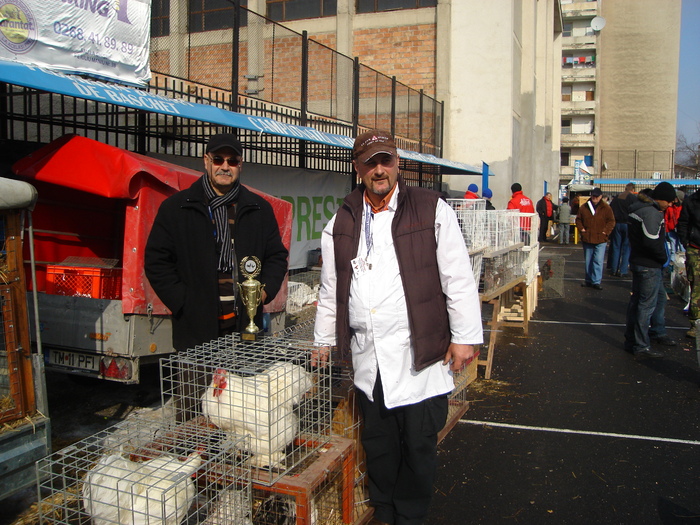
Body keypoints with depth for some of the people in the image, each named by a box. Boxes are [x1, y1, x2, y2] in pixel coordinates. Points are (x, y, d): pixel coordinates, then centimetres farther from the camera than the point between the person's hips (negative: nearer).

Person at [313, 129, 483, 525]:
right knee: (378, 444, 14)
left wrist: (465, 337, -6)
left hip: (420, 356, -3)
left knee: (419, 446, 7)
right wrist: (324, 340, 17)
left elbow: (459, 279, -4)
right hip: (367, 358, 4)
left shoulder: (432, 210, -3)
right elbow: (330, 288, 16)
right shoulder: (342, 222, 9)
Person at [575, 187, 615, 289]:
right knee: (588, 261, 12)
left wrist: (605, 232, -9)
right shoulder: (583, 207, 4)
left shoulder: (606, 208, -1)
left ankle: (596, 281, -3)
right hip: (587, 239, 3)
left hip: (600, 240, -3)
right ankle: (589, 280, 23)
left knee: (598, 261, -7)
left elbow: (611, 221, 2)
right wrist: (581, 229, -1)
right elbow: (578, 220, 13)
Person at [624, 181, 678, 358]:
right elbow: (652, 242, -28)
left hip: (637, 261, 11)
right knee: (646, 304, -3)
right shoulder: (651, 212, -21)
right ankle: (641, 347, 4)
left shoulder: (637, 207, 11)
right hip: (648, 266, -11)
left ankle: (657, 332, 38)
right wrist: (664, 258, -10)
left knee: (660, 296, 24)